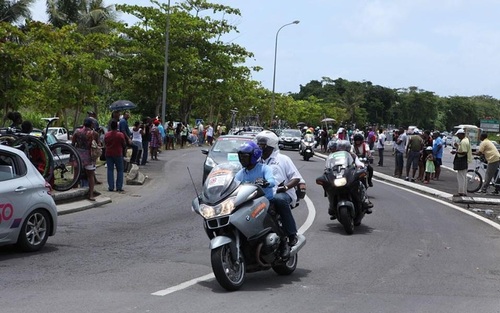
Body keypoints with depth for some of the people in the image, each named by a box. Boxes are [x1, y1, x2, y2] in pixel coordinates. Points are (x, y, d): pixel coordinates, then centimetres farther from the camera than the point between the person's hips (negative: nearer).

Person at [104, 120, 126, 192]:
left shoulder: (106, 135, -1)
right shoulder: (120, 134, -11)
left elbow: (105, 144, 10)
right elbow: (124, 145, -4)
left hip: (109, 154, 3)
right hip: (118, 154, -2)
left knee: (110, 170, 6)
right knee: (120, 170, 7)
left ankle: (111, 187, 2)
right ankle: (119, 187, 2)